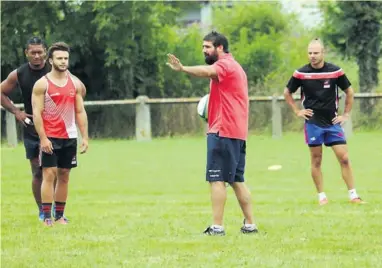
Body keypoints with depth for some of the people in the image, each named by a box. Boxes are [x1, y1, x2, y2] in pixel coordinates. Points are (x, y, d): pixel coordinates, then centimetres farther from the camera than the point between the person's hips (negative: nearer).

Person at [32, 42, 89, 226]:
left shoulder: (75, 83, 8)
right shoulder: (42, 84, -5)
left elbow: (80, 112, 11)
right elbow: (37, 113, -8)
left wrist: (85, 137, 3)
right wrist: (43, 138, -16)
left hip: (69, 137, 4)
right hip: (50, 138, -4)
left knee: (64, 175, 6)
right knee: (49, 174, -9)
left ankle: (60, 215, 11)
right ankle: (47, 217, -9)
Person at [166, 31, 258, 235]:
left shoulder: (225, 64, -12)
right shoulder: (233, 66, 22)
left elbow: (208, 71, -35)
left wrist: (183, 69, -52)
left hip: (222, 131, -10)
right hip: (237, 132, 10)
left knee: (217, 179, -9)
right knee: (236, 180, 13)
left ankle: (217, 227, -12)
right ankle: (250, 224, 13)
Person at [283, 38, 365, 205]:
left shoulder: (335, 71, -4)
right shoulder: (301, 73, -4)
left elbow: (349, 92, 9)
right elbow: (287, 93, 11)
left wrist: (346, 114, 5)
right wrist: (297, 111, 3)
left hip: (333, 122, 0)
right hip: (313, 123, 0)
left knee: (344, 158, -4)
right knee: (316, 160, 2)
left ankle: (353, 195, 1)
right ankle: (322, 196, 11)